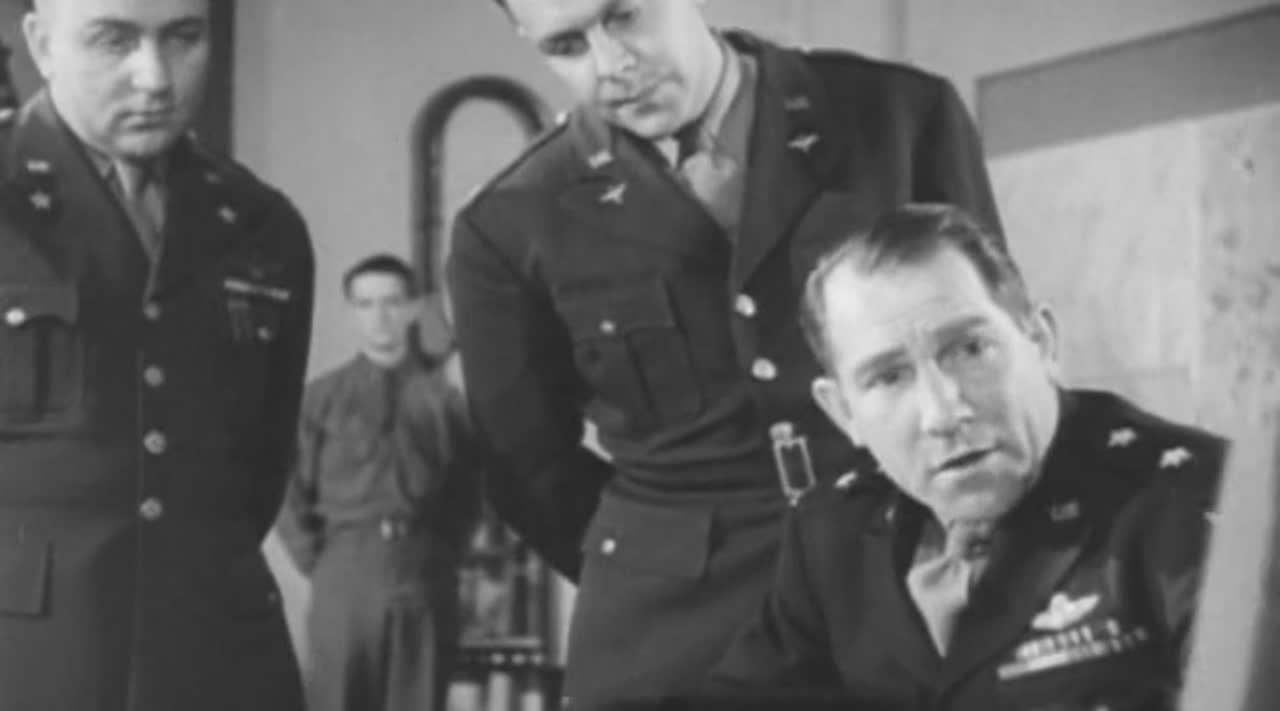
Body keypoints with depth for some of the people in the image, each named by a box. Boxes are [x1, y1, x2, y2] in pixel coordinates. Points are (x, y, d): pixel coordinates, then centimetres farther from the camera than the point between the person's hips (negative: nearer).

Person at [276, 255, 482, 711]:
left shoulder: (443, 396, 7)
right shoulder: (323, 396, 5)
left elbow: (469, 486, 11)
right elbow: (292, 490, 6)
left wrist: (443, 552, 3)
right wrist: (317, 561, 0)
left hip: (425, 581, 1)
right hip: (343, 577, -1)